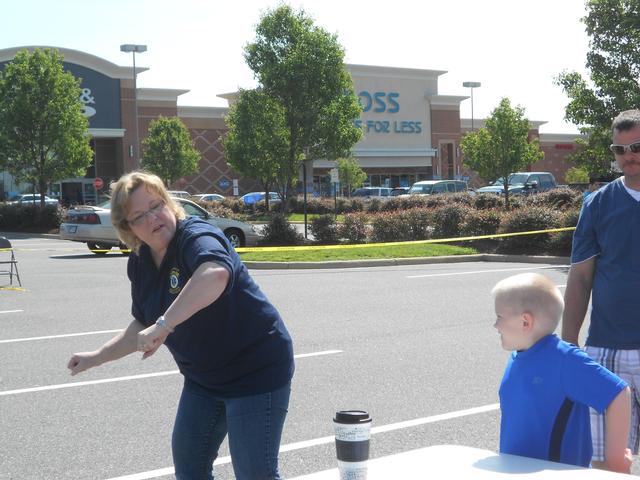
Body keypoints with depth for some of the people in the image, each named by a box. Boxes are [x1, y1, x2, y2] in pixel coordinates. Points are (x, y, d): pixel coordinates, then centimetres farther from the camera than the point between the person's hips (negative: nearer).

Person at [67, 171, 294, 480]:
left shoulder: (197, 237, -24)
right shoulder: (140, 263, 2)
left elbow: (216, 273, -49)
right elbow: (144, 326, 18)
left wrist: (164, 325, -50)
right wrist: (97, 357, 16)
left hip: (256, 370, -9)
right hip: (203, 379, 9)